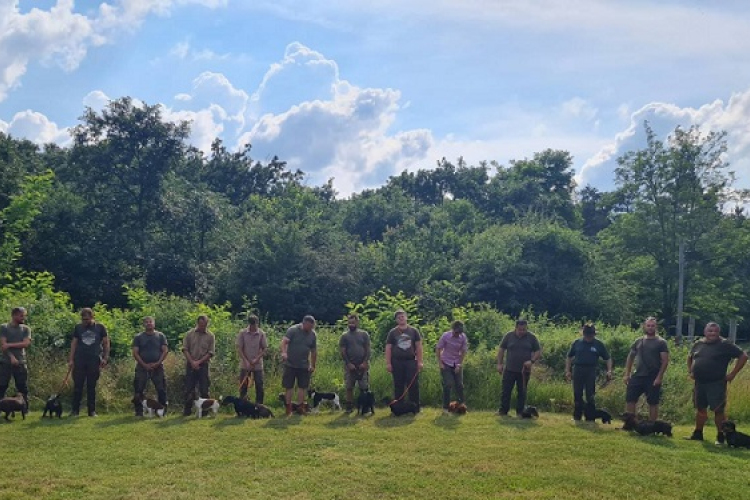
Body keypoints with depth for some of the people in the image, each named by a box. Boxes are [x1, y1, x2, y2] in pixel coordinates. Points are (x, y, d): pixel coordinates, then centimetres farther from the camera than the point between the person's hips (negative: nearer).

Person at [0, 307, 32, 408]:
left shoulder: (26, 329, 8)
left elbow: (26, 343, -6)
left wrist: (10, 345, -13)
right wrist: (11, 357, -18)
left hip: (21, 363, 2)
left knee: (23, 388, 4)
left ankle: (25, 409, 12)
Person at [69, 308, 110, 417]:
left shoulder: (100, 327, 3)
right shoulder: (78, 328, 7)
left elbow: (106, 343, 5)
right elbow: (74, 343, 7)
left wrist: (105, 358, -5)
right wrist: (71, 359, 0)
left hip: (94, 361, -1)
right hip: (79, 360, 1)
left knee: (91, 387, 4)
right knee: (77, 386, -1)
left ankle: (92, 411, 9)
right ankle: (74, 410, 4)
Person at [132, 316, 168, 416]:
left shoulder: (160, 336, 8)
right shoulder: (138, 337, 7)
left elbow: (165, 351, 2)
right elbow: (135, 353, 0)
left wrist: (157, 363, -12)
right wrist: (144, 365, -12)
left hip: (158, 367, 0)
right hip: (142, 367, 0)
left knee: (161, 389, -2)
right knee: (138, 390, -3)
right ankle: (139, 411, 5)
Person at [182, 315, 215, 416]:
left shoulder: (210, 336, 1)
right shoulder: (189, 334, 5)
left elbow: (210, 353, -3)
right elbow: (185, 349, 1)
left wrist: (199, 362, -12)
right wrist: (192, 362, -10)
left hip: (203, 365, -1)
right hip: (190, 365, 1)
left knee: (204, 390, 1)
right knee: (189, 389, 3)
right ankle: (187, 410, 12)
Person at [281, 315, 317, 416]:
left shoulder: (313, 335, 5)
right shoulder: (293, 330, -8)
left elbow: (313, 351, 13)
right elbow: (284, 341, -21)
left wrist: (313, 366, 13)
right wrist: (284, 352, -39)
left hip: (304, 366, 3)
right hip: (290, 364, -3)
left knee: (302, 386, 3)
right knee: (288, 387, 2)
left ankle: (300, 406, 11)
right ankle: (288, 408, 8)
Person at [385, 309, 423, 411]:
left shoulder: (414, 331, 7)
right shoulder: (392, 333, 6)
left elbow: (418, 346, 6)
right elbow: (388, 348, 4)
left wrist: (420, 361, -2)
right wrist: (388, 363, -4)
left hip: (411, 361, 0)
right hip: (397, 362, 0)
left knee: (414, 385, -2)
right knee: (398, 386, 5)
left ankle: (415, 407, 5)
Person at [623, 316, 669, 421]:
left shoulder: (661, 342, -2)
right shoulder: (638, 342, 11)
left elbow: (665, 361, -8)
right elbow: (630, 357, 16)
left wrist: (659, 377, -16)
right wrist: (627, 374, 8)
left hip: (653, 378, -4)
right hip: (637, 376, 4)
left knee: (653, 403, 2)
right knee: (630, 399, 1)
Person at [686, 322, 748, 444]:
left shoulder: (725, 345, -7)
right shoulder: (698, 343, 9)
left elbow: (743, 356, -7)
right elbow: (690, 357, 27)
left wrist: (732, 374, -9)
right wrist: (690, 371, 14)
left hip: (716, 384, -5)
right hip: (699, 383, 5)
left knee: (718, 410, -4)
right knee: (700, 409, 13)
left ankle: (721, 437, 5)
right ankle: (698, 433, 23)